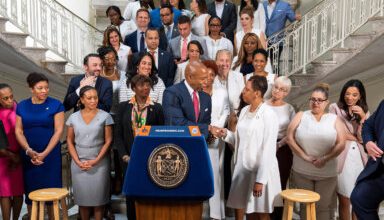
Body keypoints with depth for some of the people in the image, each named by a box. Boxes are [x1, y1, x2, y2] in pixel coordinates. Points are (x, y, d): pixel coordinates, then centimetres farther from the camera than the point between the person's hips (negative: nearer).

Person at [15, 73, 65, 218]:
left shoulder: (56, 105, -3)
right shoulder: (22, 106, 5)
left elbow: (58, 131, -7)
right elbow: (18, 131, 3)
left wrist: (44, 153, -13)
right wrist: (29, 151, -12)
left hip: (51, 154, -2)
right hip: (28, 155, 2)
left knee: (51, 189, 3)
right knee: (31, 191, 8)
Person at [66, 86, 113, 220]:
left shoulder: (105, 116, -3)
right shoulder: (73, 117, 3)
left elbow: (108, 141, -3)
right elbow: (70, 141, 5)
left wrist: (96, 160, -11)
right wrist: (78, 161, -6)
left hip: (99, 163, -2)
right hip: (79, 164, 2)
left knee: (98, 196, 3)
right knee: (82, 196, 8)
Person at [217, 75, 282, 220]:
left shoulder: (268, 115, -15)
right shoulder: (244, 111, 7)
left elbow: (268, 150, -18)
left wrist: (260, 180, -20)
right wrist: (227, 134, -6)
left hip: (260, 171, -6)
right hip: (242, 168, 6)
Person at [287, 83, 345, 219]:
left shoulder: (334, 119, 3)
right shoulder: (300, 116, 2)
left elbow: (341, 144, -3)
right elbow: (290, 138, -5)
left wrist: (325, 159, -15)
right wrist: (304, 156, -14)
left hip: (327, 173, 0)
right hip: (301, 171, 0)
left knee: (323, 207, 11)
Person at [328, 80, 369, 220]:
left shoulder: (364, 111, 13)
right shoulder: (335, 107, 1)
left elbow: (363, 137, 2)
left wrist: (362, 117, -9)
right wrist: (355, 137, 3)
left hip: (360, 157, 4)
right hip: (342, 157, -3)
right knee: (344, 200, 3)